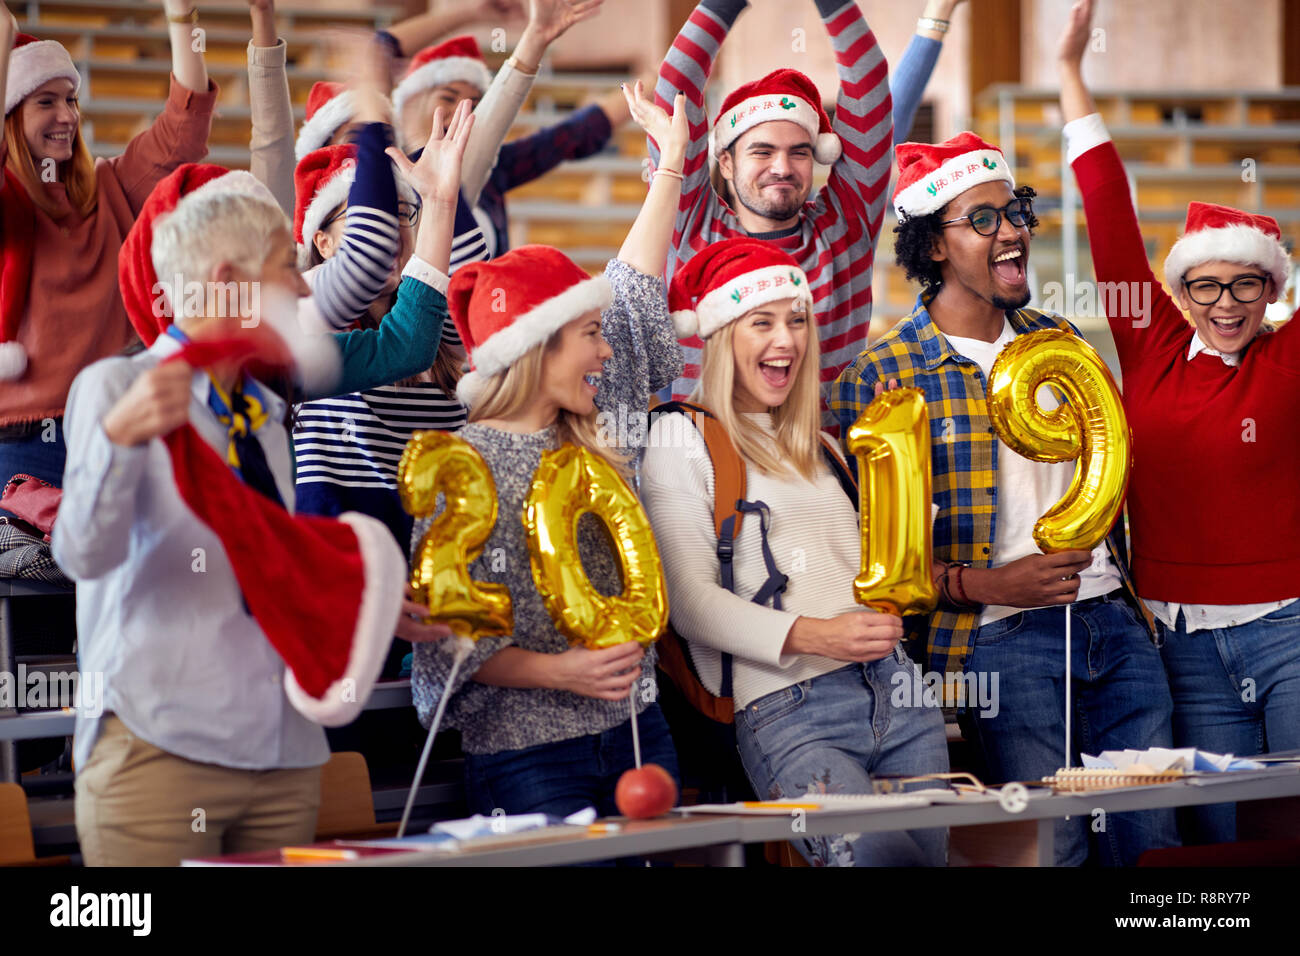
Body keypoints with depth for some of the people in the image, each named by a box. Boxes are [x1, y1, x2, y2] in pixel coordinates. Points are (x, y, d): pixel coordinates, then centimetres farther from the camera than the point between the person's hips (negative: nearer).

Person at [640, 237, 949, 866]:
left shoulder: (813, 443, 24)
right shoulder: (682, 437, 2)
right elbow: (690, 601, -7)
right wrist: (810, 636, -20)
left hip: (896, 690, 7)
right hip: (788, 710, -7)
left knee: (934, 859, 0)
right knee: (882, 857, -26)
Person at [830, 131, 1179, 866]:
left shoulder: (1060, 342, 14)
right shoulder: (883, 378, -6)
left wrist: (1124, 593, 13)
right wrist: (985, 585, -17)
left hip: (1116, 620, 6)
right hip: (1001, 639, -5)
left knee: (1153, 838, 4)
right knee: (1053, 848, -5)